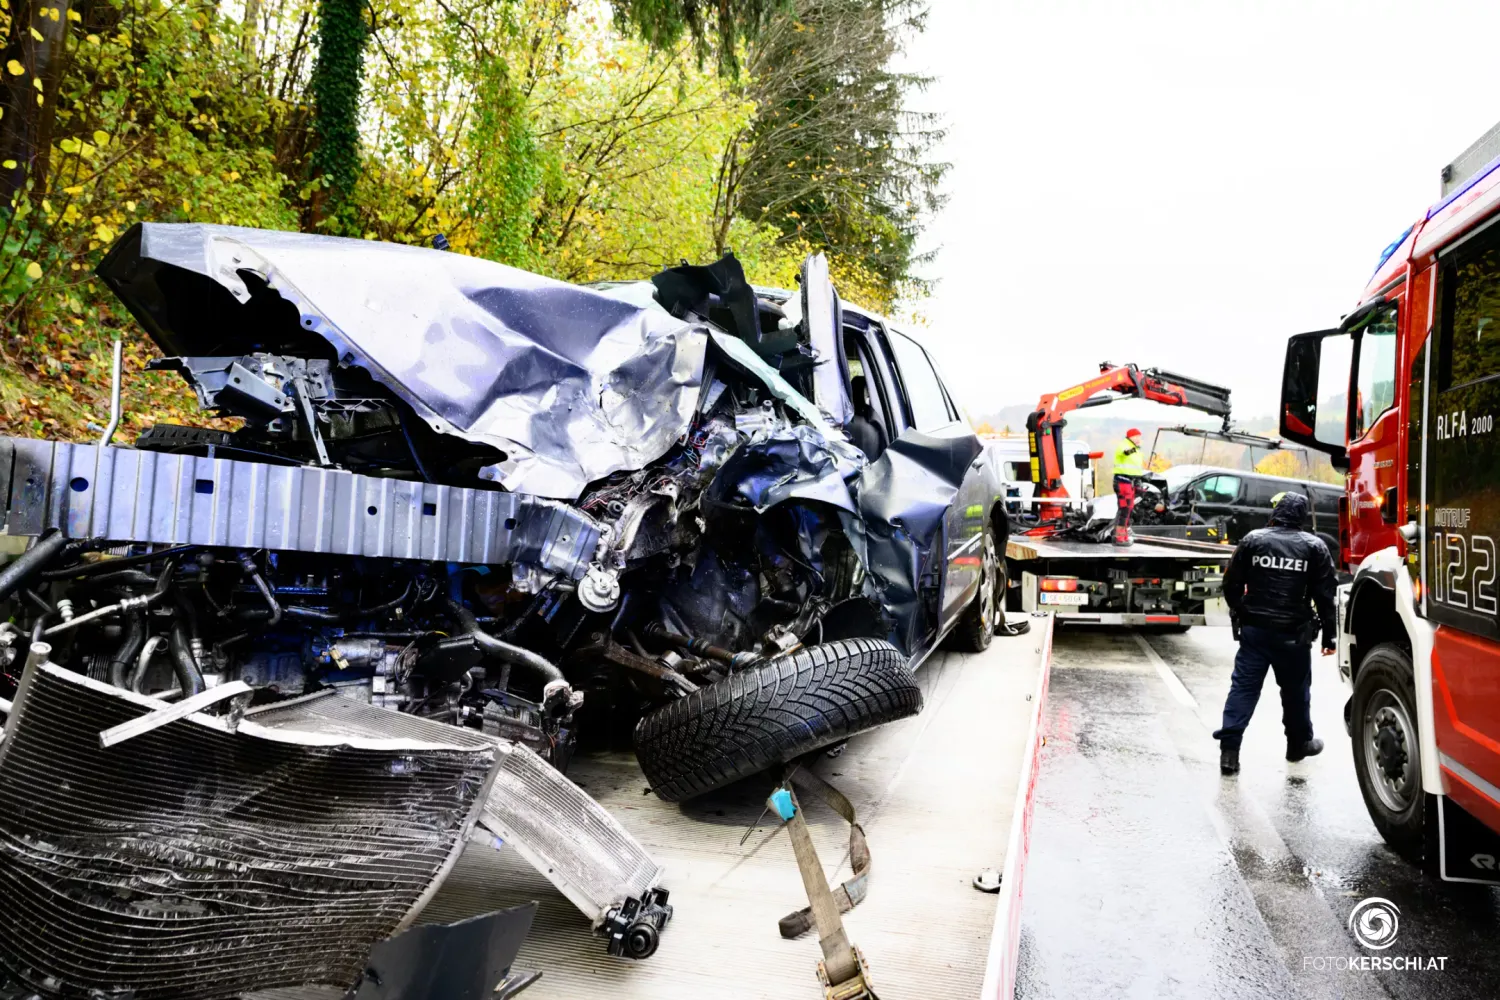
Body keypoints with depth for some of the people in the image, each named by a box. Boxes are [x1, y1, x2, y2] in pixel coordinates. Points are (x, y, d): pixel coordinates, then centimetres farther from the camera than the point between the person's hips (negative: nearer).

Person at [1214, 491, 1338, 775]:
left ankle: (1229, 749, -8)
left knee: (1243, 687, 0)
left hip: (1254, 629, 0)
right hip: (1294, 634, 0)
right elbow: (1325, 596, -2)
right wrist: (1328, 635, 5)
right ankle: (1299, 743, 34)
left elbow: (1231, 585, 2)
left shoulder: (1252, 540, -1)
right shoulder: (1314, 547, -2)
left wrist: (1240, 613, 18)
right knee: (1296, 690, 16)